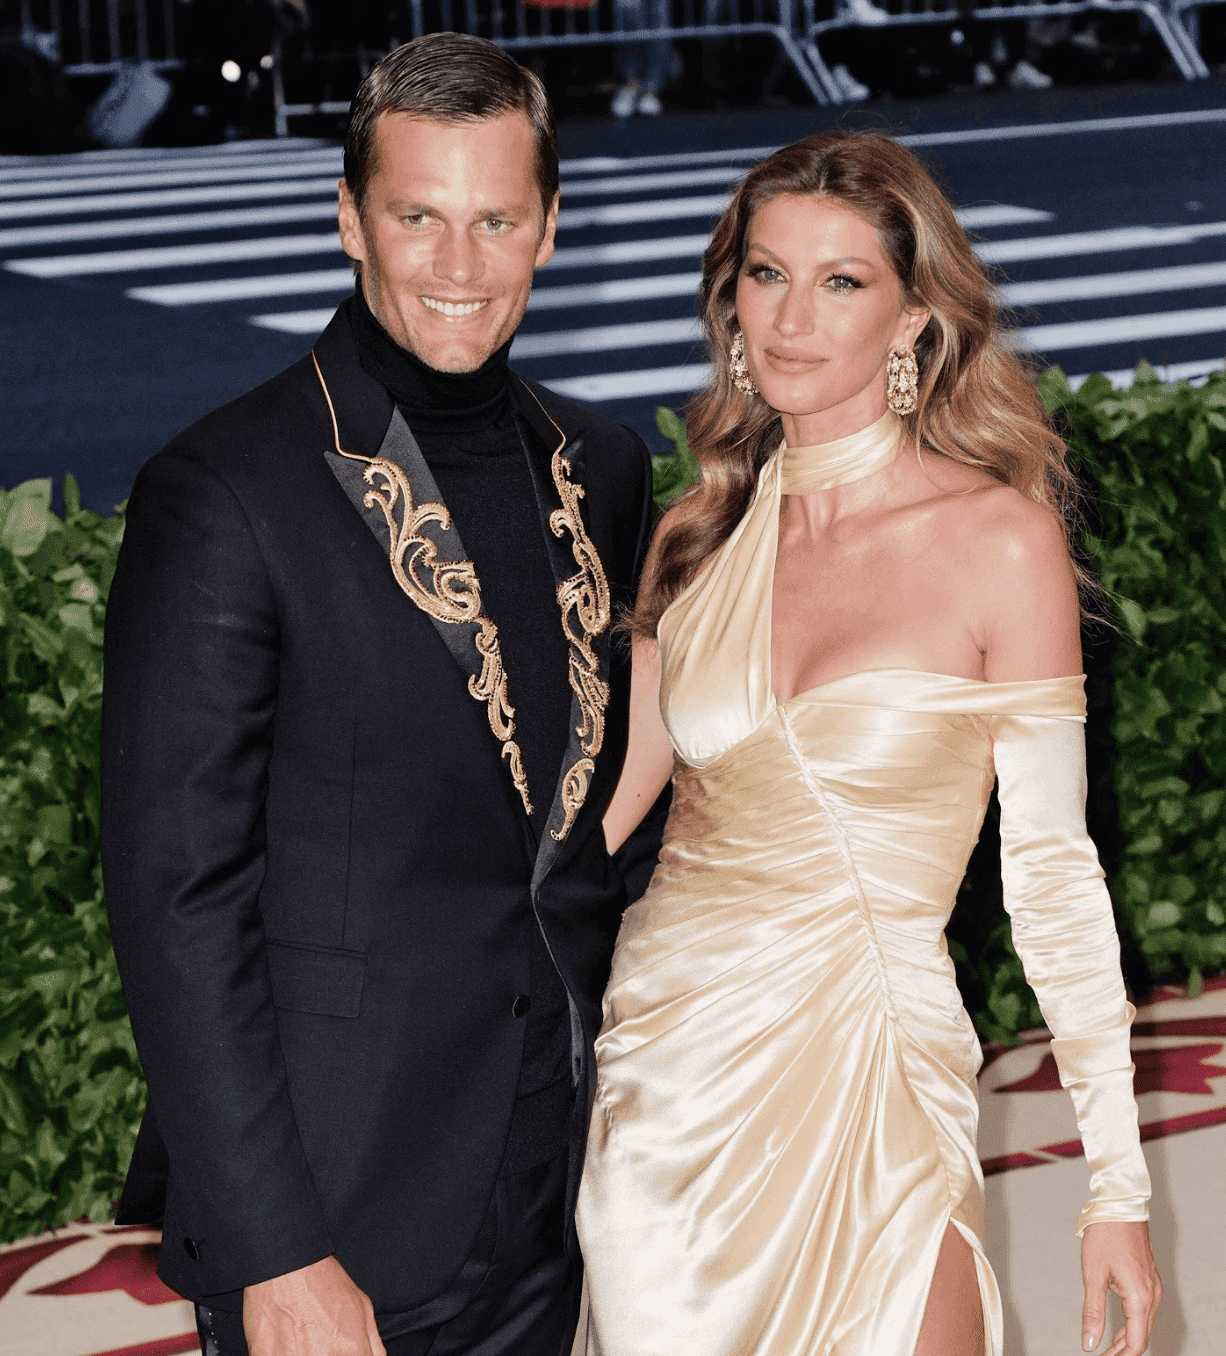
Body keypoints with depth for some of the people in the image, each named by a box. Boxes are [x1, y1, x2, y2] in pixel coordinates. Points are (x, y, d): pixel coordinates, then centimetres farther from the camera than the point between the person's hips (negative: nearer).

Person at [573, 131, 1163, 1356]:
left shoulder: (999, 540, -8)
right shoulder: (700, 532, 4)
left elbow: (1051, 869, -6)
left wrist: (1116, 1185, -7)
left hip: (861, 1080, -3)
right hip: (662, 1057, 3)